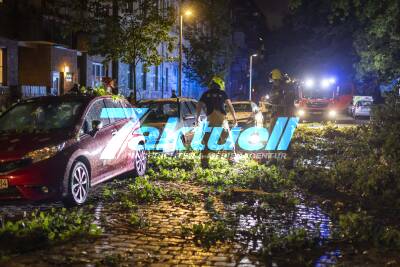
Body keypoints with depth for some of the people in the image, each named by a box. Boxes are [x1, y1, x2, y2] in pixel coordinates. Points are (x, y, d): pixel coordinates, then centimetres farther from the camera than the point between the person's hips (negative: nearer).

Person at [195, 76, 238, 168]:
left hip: (210, 119, 1)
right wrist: (235, 117, 4)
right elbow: (229, 105, 3)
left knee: (207, 141, 3)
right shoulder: (222, 93, 11)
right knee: (227, 138, 11)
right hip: (222, 118, -1)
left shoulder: (206, 94, 15)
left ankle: (204, 161, -5)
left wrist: (197, 118, 9)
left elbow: (199, 106, 6)